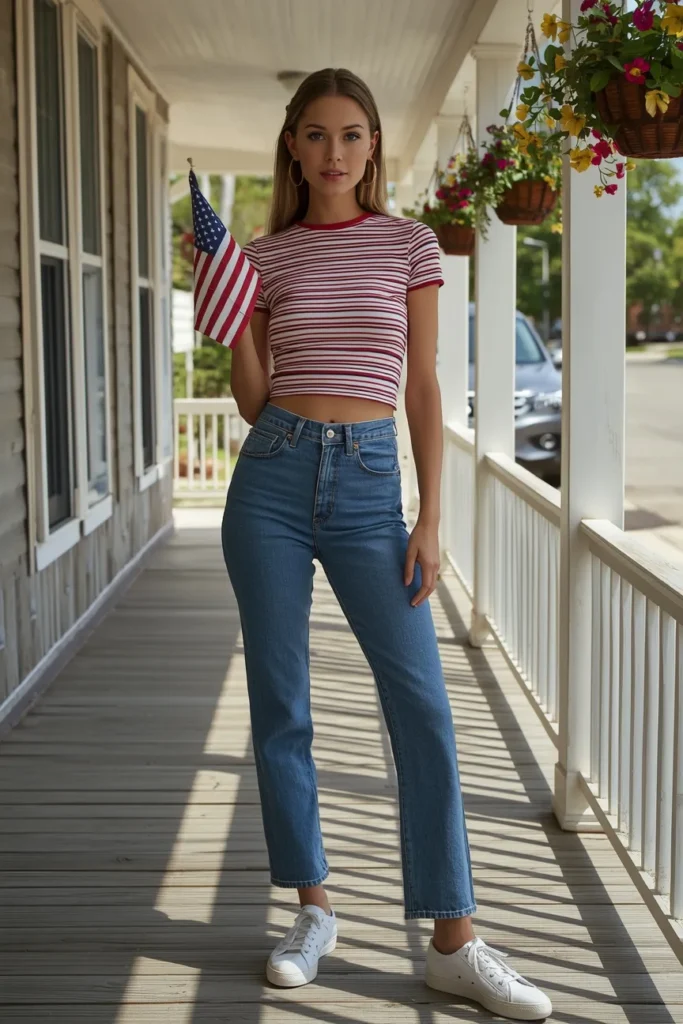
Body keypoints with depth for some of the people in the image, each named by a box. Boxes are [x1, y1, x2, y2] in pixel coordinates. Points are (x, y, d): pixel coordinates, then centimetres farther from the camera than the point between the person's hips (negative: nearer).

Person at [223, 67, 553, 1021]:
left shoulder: (409, 244, 5)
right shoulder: (264, 255, 7)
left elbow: (424, 387, 3)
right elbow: (252, 401, 9)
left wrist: (430, 521, -3)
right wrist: (238, 327, -9)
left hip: (368, 482, -1)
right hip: (273, 477, 1)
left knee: (424, 708, -6)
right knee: (280, 707, 5)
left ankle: (454, 942, 4)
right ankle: (313, 911, 21)